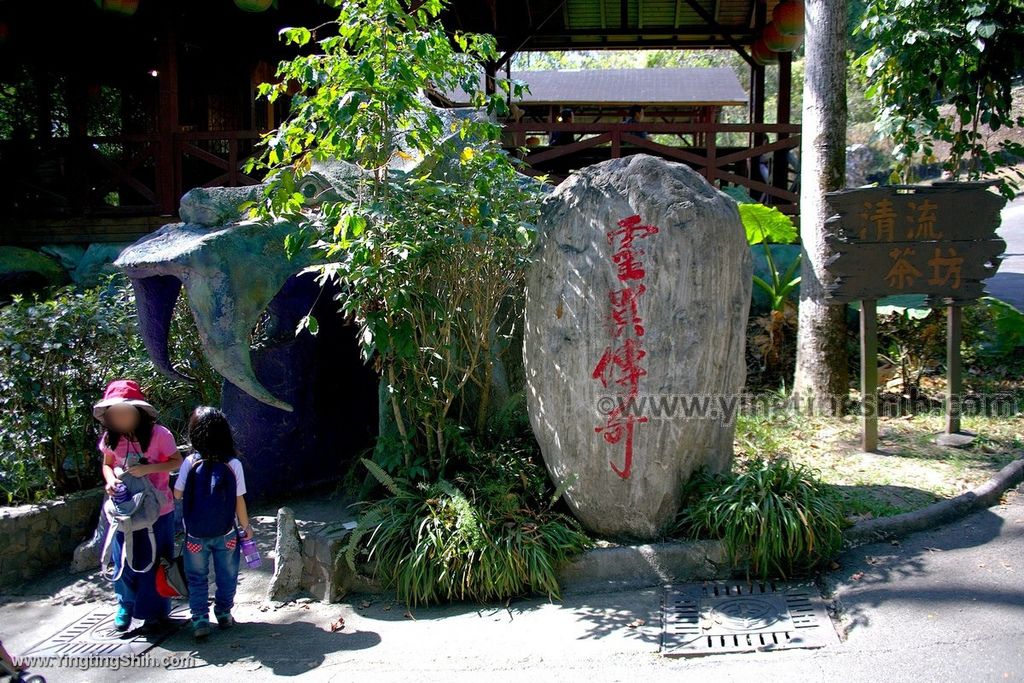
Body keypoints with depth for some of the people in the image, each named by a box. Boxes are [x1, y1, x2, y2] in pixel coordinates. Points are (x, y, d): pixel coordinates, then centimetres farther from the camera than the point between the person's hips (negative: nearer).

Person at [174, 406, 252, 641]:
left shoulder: (190, 462, -13)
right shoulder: (233, 464, -13)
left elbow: (178, 493, -2)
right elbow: (239, 500, -8)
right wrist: (246, 527, 6)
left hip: (196, 534, 0)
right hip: (226, 533, 0)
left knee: (197, 577, 15)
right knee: (226, 576, 18)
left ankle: (200, 619, 14)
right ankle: (224, 613, 29)